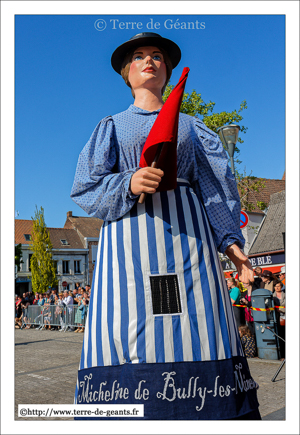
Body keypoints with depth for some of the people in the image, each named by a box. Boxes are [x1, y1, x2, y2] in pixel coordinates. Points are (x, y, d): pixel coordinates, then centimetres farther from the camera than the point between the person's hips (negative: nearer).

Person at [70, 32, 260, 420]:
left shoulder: (190, 126, 22)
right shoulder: (112, 127, 19)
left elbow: (214, 184, 12)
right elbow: (85, 189, 6)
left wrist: (230, 239, -2)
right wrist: (129, 184, -15)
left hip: (185, 232, 1)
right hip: (129, 233, 0)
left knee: (196, 324, -7)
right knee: (129, 329, -11)